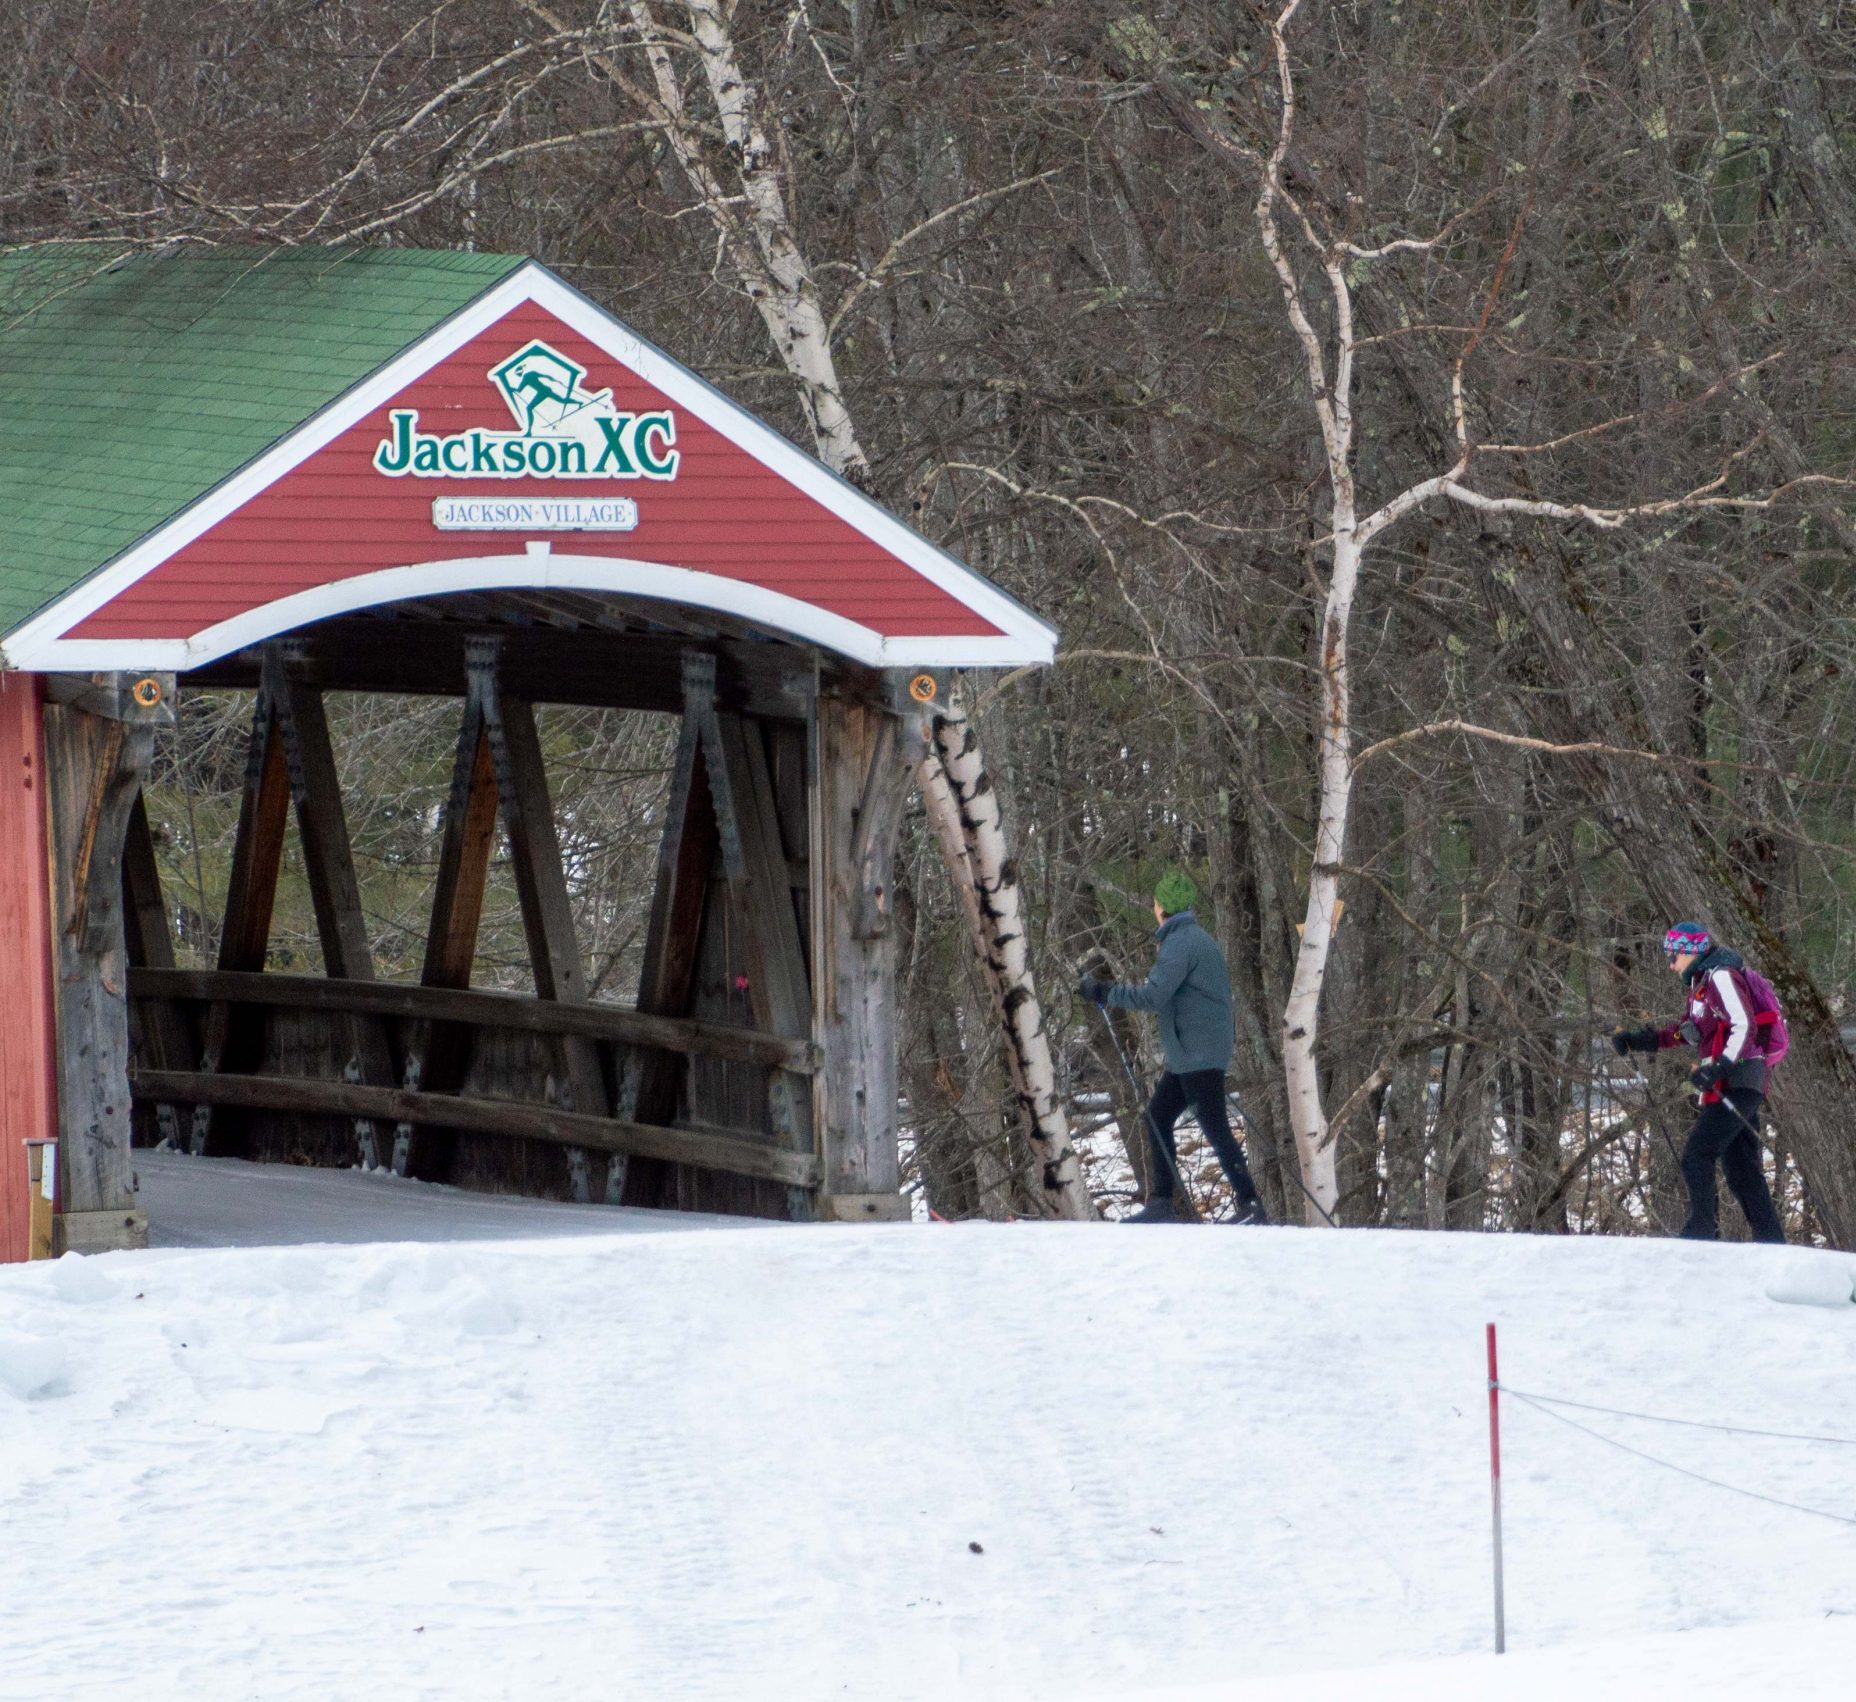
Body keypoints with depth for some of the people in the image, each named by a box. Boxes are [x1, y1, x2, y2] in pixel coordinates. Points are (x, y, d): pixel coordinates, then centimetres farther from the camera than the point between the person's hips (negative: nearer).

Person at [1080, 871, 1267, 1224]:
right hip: (1187, 1057, 10)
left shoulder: (1180, 943, -16)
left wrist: (1103, 993, -17)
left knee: (1215, 1128, -10)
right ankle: (1161, 1203, 12)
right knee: (1158, 1118, 12)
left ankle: (1251, 1206, -12)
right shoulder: (1195, 938, 16)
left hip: (1198, 1055, -10)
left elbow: (1154, 996, -24)